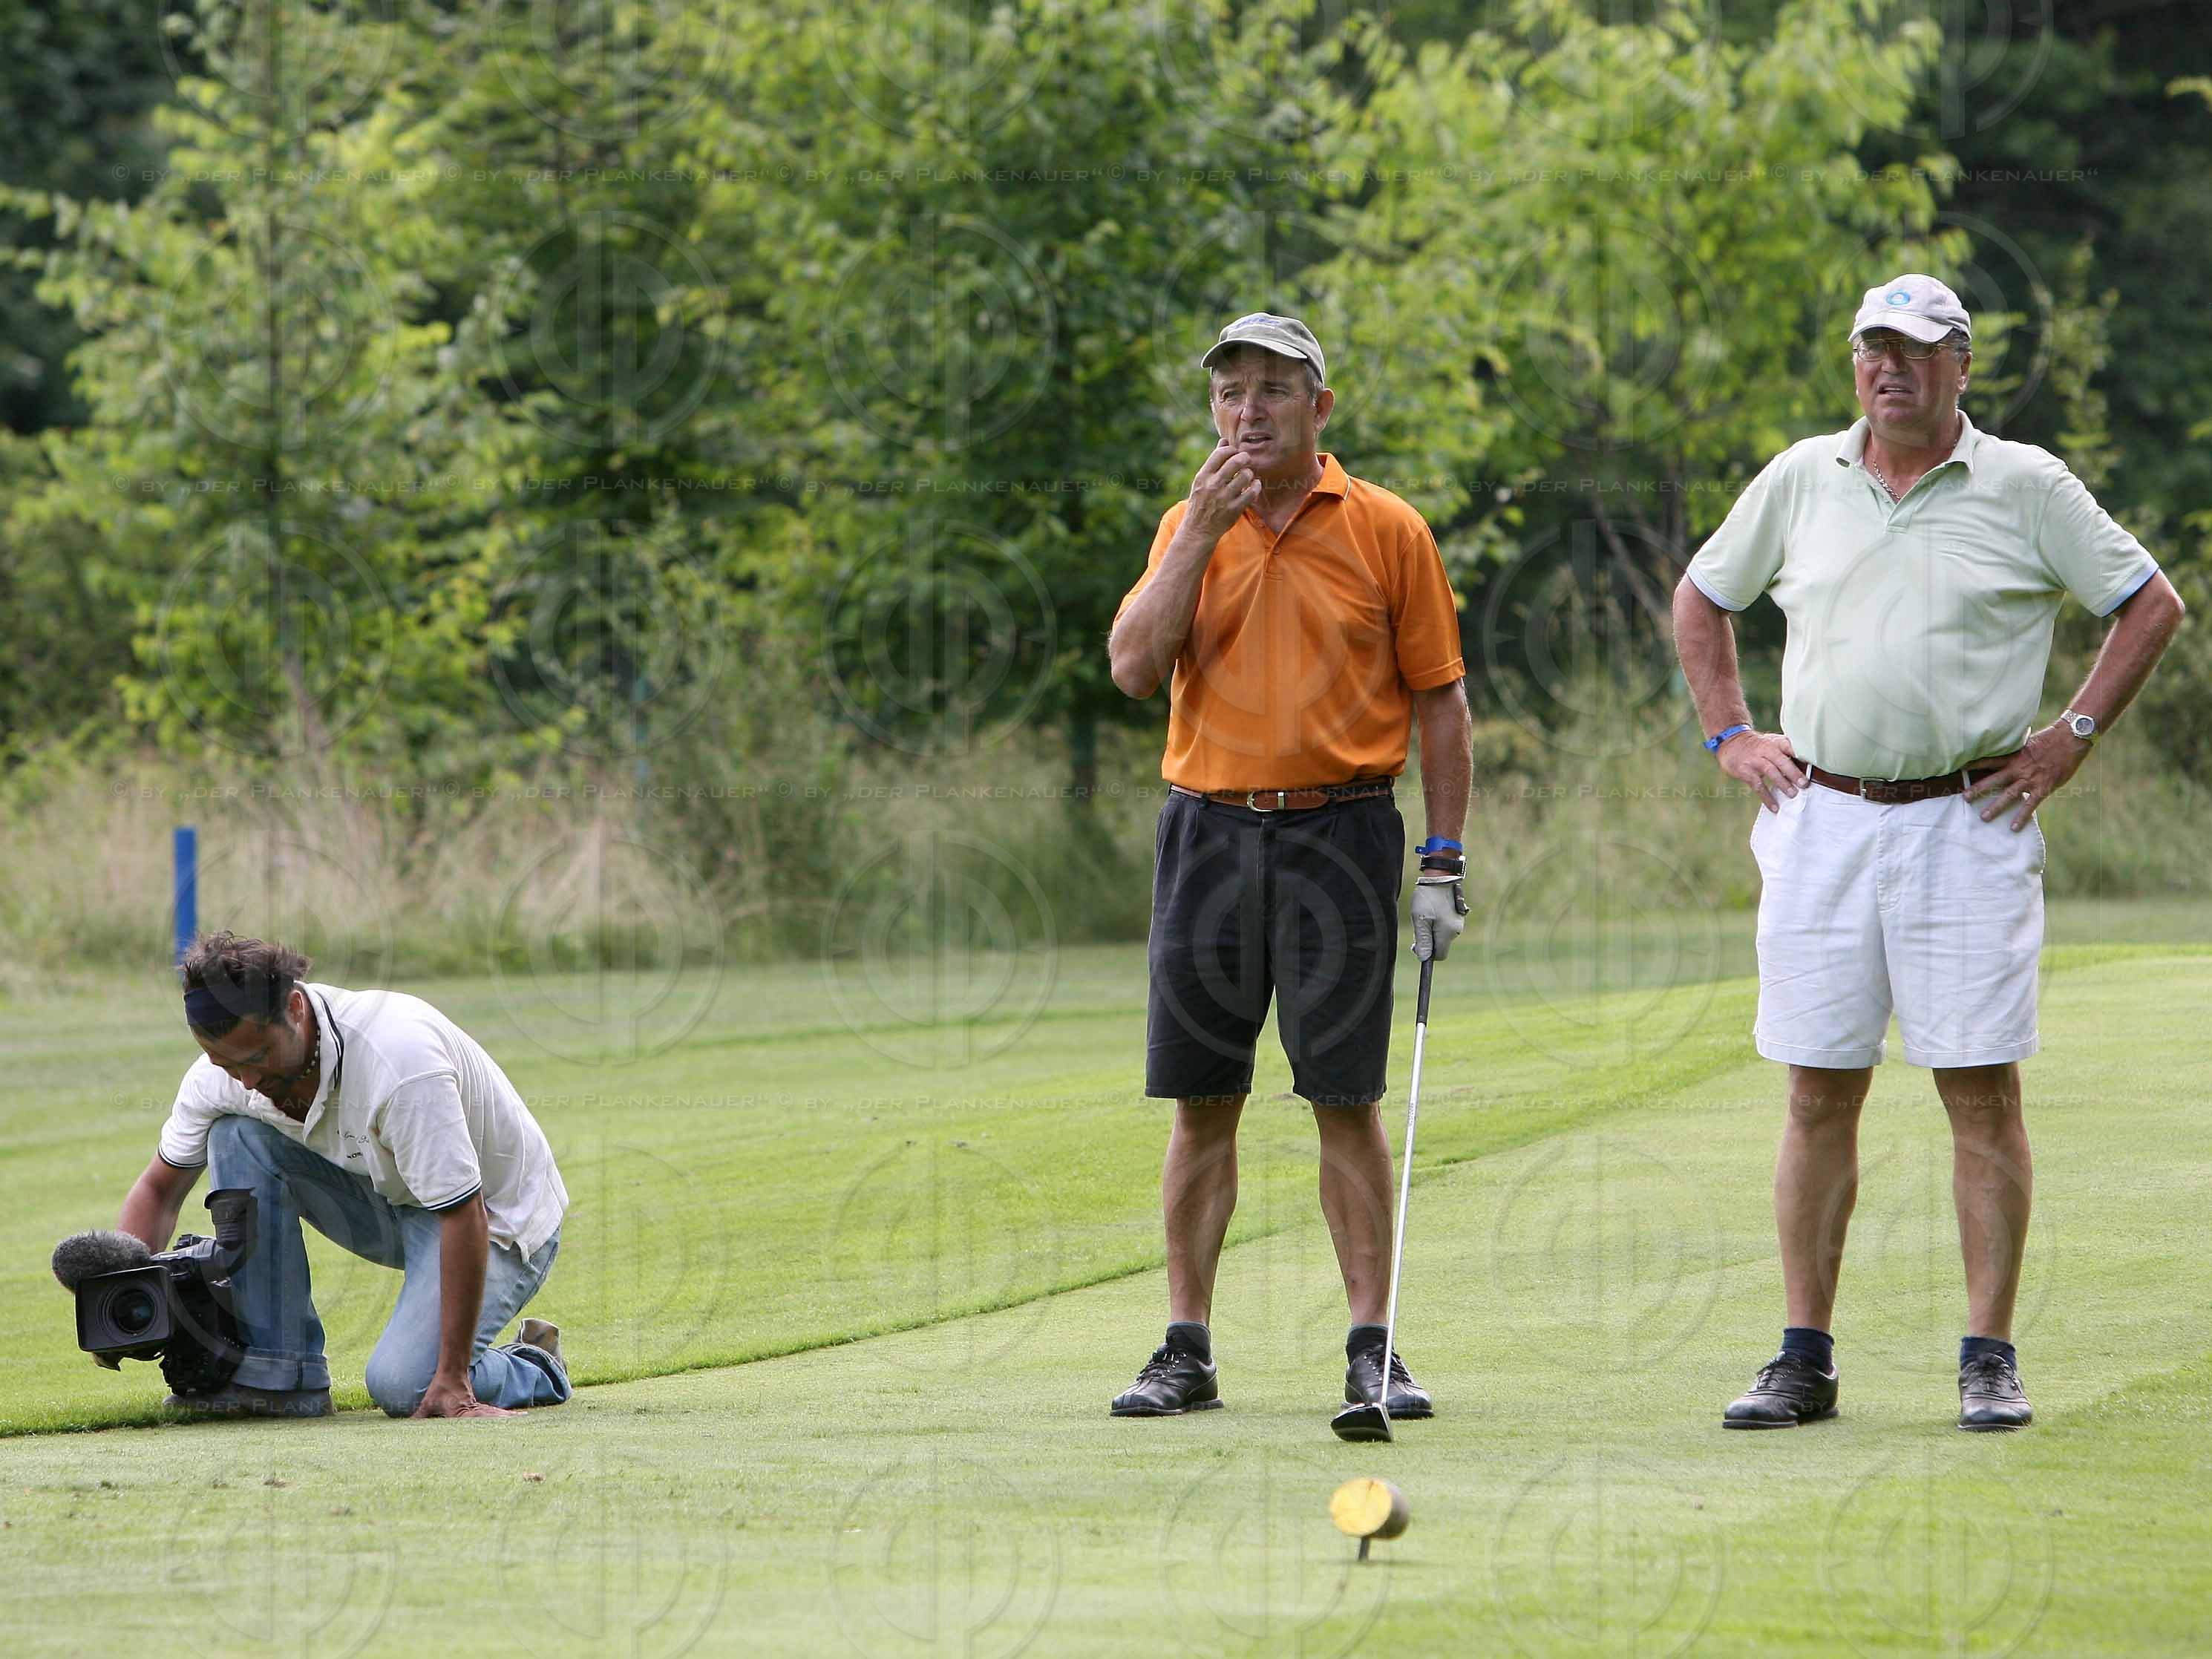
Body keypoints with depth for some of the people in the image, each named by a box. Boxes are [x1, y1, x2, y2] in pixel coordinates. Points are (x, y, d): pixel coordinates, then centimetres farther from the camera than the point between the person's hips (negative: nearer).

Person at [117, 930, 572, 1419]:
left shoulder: (399, 1059, -37)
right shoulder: (225, 1072, -15)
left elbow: (464, 1217, -34)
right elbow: (159, 1188, 0)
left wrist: (451, 1381, -32)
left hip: (499, 1220, -7)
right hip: (391, 1202, 7)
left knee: (404, 1386, -28)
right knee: (236, 1135, -16)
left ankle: (535, 1367, 6)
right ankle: (279, 1374, -10)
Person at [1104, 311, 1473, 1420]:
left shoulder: (1386, 531, 2)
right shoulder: (1188, 527, 10)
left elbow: (1439, 699, 3)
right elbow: (1135, 666, -4)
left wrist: (1442, 863, -2)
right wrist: (1203, 532, -10)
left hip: (1340, 834, -3)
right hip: (1209, 832, 3)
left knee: (1347, 1099, -2)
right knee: (1201, 1102, 3)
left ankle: (1372, 1348, 3)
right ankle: (1187, 1350, 8)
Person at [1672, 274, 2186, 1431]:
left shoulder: (2024, 487, 1)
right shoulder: (1799, 480, 10)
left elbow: (2151, 606, 7)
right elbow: (1699, 601, 22)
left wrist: (2071, 738, 1)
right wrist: (1730, 736, 12)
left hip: (1968, 825, -3)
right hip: (1819, 824, 3)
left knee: (1981, 1093, -4)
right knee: (1819, 1094, 3)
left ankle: (1989, 1361, 0)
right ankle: (1805, 1358, 7)